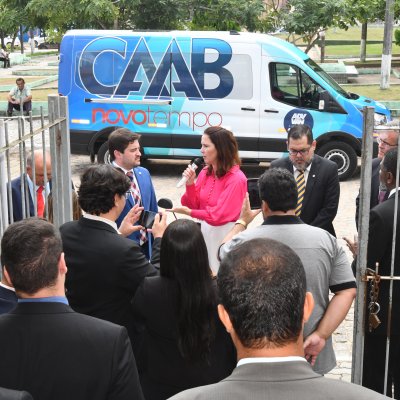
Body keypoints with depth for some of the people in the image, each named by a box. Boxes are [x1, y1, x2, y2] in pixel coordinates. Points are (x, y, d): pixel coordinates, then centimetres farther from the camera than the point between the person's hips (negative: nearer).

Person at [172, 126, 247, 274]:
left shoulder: (236, 179, -19)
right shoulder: (205, 172, 2)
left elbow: (219, 215, -22)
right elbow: (194, 205, 6)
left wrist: (188, 212, -18)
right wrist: (190, 183, -10)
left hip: (225, 235, -6)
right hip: (205, 231, 6)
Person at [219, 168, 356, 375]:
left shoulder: (244, 241, -12)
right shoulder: (327, 240, -7)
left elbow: (223, 252, 11)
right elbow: (347, 291, -10)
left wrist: (242, 222, 26)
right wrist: (321, 335, -11)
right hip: (312, 357, 2)